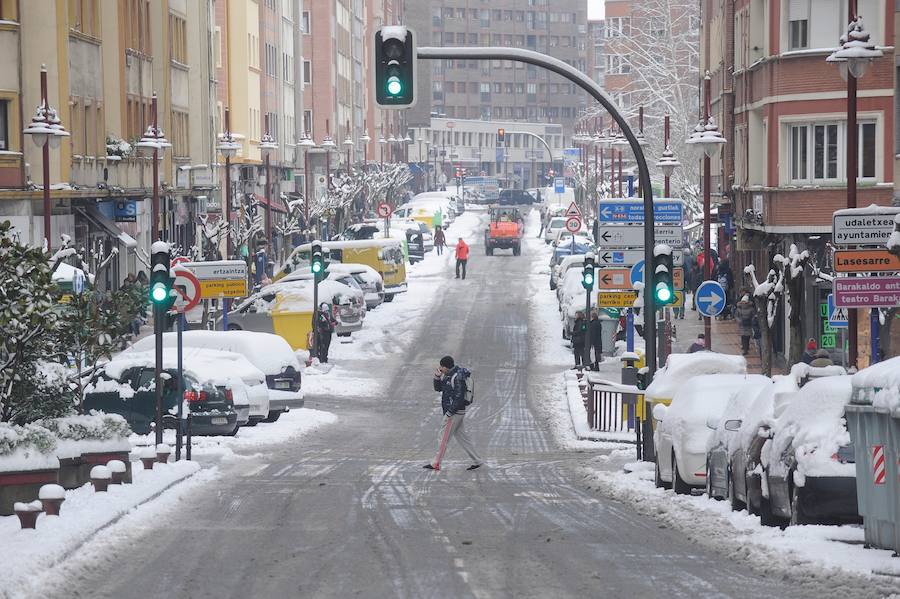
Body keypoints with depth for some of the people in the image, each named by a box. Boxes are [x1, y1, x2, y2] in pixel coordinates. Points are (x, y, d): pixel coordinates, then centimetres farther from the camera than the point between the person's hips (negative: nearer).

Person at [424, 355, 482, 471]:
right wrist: (437, 376, 0)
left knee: (444, 437, -3)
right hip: (452, 412, 10)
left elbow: (459, 397, -23)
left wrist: (450, 412, -22)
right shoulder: (448, 376, 11)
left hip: (455, 413, -10)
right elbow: (438, 388, 18)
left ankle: (436, 464, 4)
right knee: (462, 437, 12)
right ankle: (477, 460, 14)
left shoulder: (458, 377, -20)